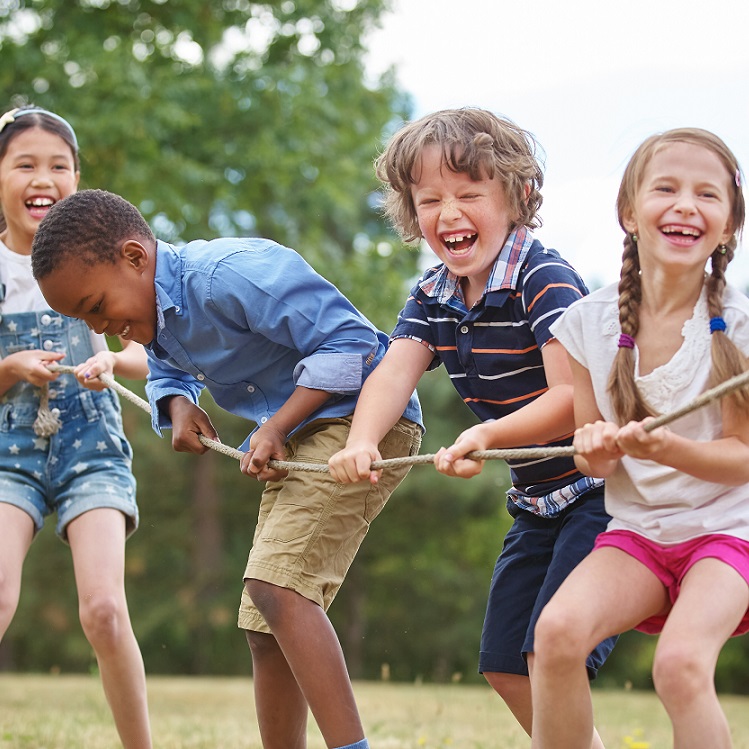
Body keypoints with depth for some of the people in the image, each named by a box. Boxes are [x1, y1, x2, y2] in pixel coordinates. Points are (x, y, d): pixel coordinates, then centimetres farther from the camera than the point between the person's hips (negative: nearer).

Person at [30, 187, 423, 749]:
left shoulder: (231, 275, -23)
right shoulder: (156, 312, 6)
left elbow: (348, 338, -23)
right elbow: (167, 371, 29)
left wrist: (277, 425, -24)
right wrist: (179, 405, 4)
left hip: (363, 417, -10)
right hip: (294, 441, 10)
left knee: (275, 583, -27)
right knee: (266, 630, 8)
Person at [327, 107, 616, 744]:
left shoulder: (544, 279, -20)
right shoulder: (433, 297, 4)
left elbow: (574, 398, -27)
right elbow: (395, 371, -12)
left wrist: (486, 437, -42)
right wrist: (361, 442, -32)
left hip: (601, 488, -9)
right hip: (538, 499, 9)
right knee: (505, 666, 11)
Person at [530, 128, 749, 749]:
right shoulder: (590, 323, -2)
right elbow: (594, 458, 7)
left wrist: (666, 448, -27)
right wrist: (596, 450, -18)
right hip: (634, 531, 3)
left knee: (681, 663, -30)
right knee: (559, 629, -26)